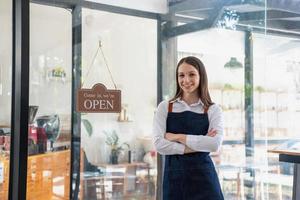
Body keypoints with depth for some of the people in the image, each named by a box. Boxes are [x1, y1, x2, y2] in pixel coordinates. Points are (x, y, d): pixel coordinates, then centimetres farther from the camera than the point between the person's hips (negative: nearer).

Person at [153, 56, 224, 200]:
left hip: (203, 177, 0)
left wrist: (177, 137, -11)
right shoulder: (165, 107, 4)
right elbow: (159, 144, -8)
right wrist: (199, 145, -12)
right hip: (174, 177, 0)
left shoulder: (213, 110, 3)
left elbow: (215, 144, -12)